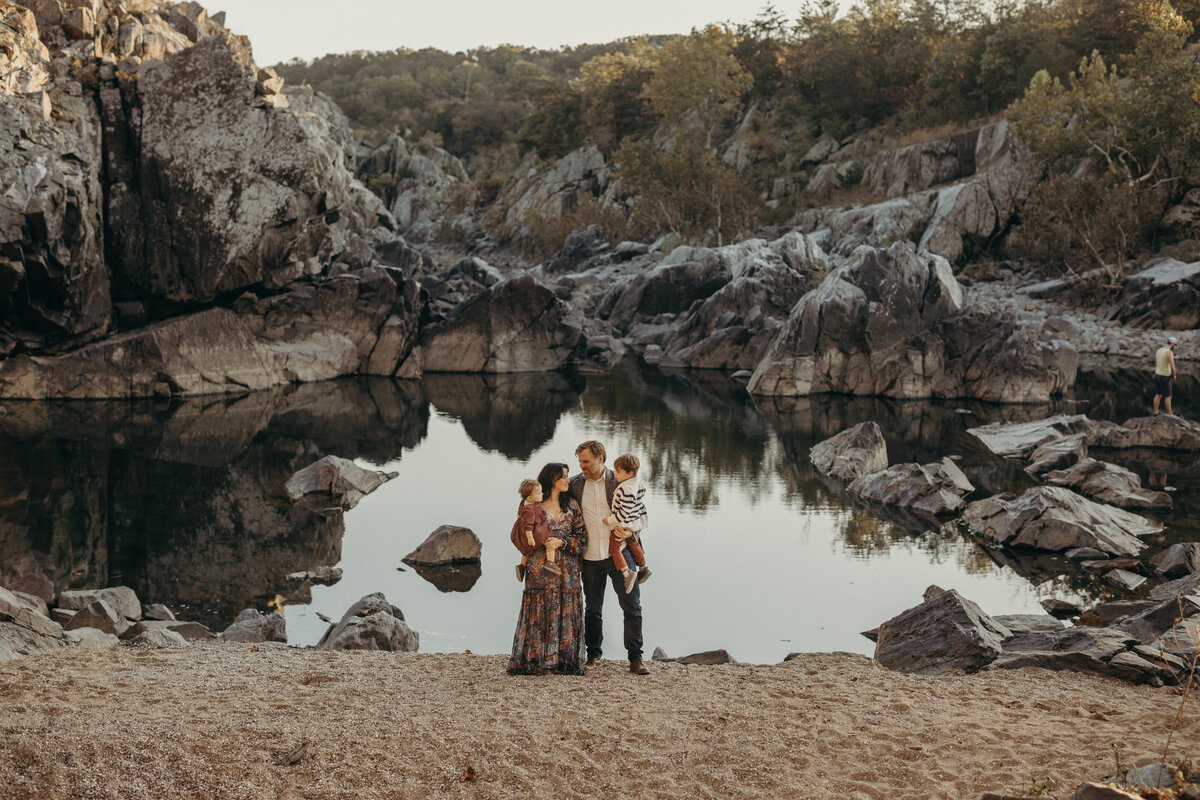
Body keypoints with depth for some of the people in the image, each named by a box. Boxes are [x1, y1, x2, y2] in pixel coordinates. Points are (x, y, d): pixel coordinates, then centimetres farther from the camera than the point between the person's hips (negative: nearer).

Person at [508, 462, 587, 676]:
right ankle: (534, 660, 1)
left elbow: (582, 537, 4)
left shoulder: (572, 506, 9)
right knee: (538, 614, -4)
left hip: (567, 569, 3)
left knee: (567, 613, 1)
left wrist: (561, 542, -11)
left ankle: (564, 661, 6)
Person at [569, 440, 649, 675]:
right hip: (590, 557, 2)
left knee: (632, 606, -3)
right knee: (593, 608, 11)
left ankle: (635, 658, 3)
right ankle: (593, 654, 24)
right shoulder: (575, 484, 4)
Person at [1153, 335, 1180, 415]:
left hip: (1157, 375, 8)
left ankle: (1155, 413, 17)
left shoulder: (1159, 350, 5)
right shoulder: (1170, 353, -23)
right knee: (1168, 396, 2)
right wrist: (1174, 375, -5)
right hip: (1164, 377, -8)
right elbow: (1172, 367, -27)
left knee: (1158, 395, 14)